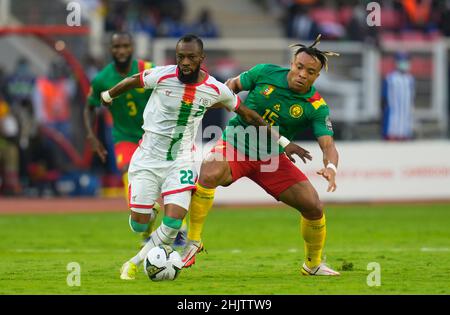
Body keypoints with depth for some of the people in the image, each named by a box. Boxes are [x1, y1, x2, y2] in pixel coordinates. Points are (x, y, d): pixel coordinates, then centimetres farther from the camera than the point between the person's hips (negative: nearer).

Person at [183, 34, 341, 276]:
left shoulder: (316, 107, -9)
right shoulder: (265, 73, -8)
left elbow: (328, 145, -18)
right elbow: (233, 84, 11)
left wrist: (331, 167, -40)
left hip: (271, 158, 2)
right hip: (235, 145, -2)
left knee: (314, 207, -8)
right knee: (209, 174, -35)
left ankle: (313, 264, 20)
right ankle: (193, 241, -19)